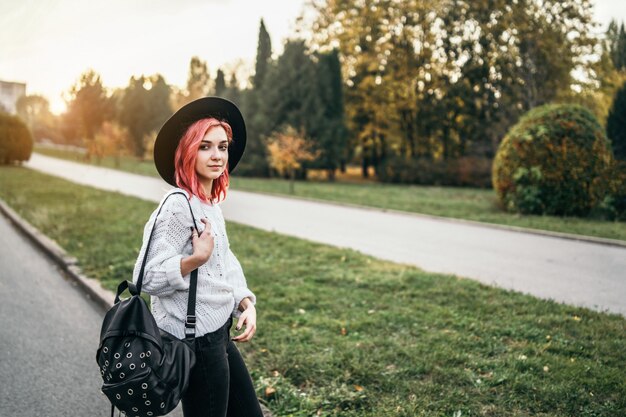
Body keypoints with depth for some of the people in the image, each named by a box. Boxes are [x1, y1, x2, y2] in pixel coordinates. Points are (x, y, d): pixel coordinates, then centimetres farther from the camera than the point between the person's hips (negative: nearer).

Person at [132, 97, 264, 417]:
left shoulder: (211, 203, 9)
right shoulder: (178, 205, -18)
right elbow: (148, 276, -21)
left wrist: (246, 302, 2)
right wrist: (197, 259, -32)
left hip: (217, 334, 9)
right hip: (196, 340, -9)